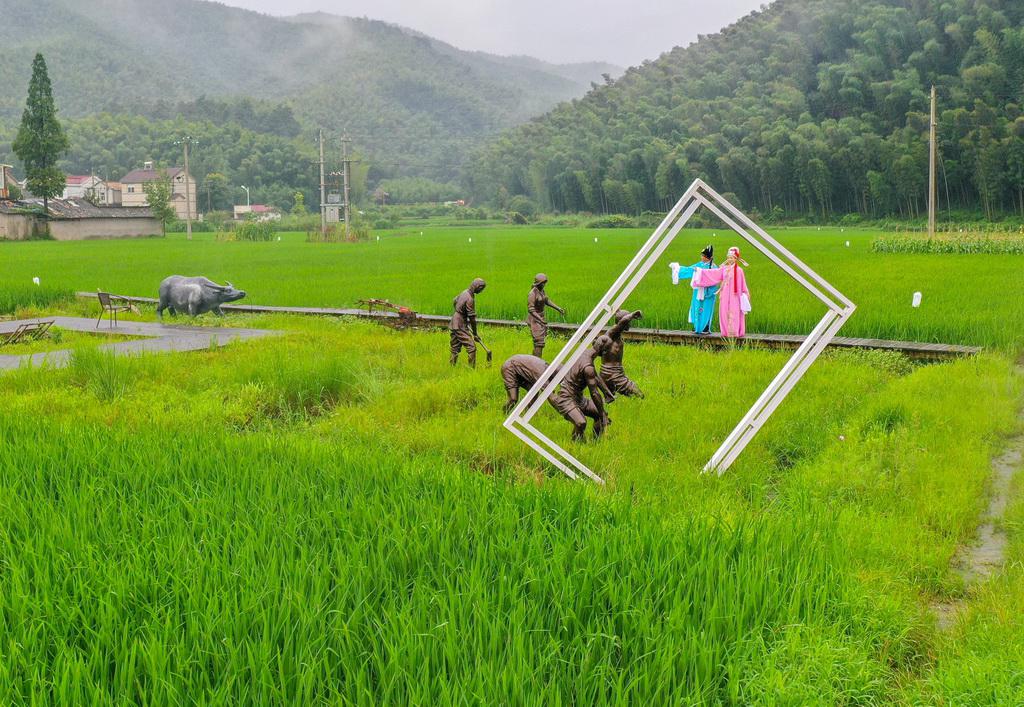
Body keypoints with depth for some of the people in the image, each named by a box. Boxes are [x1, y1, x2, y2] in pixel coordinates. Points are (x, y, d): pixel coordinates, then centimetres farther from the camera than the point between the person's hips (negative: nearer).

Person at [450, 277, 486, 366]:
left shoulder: (464, 292, 8)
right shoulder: (470, 299, -21)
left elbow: (454, 302, 27)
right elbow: (472, 318, -17)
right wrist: (475, 334, -10)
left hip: (453, 325, 10)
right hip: (460, 326, -10)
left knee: (455, 349, 13)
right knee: (471, 348, -10)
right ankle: (471, 369, -10)